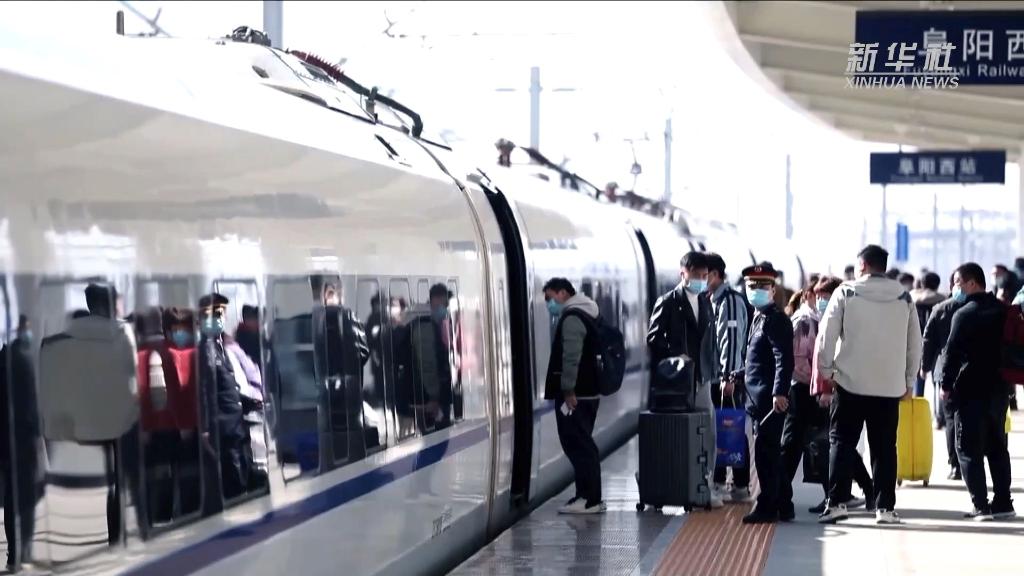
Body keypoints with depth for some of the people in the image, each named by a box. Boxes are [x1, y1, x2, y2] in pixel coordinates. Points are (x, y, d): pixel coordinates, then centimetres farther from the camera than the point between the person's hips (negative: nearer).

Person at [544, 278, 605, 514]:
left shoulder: (572, 317, -13)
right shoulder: (585, 315, 20)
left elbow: (571, 357, -22)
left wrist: (568, 390, -23)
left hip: (574, 395, -10)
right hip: (588, 392, 10)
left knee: (578, 446, -9)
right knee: (583, 446, 13)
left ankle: (588, 500, -10)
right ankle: (589, 497, 16)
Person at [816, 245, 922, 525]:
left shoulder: (845, 293, -4)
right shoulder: (904, 298, 5)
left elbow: (827, 334, -6)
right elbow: (915, 343, 9)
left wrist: (826, 370, 4)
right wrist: (909, 381, 17)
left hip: (850, 383, -2)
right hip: (890, 385, 2)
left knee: (842, 443, 4)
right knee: (884, 447, 8)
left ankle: (836, 502, -3)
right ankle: (885, 507, 7)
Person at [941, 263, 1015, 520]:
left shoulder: (964, 314, -12)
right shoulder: (1003, 311, 7)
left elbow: (953, 353, -15)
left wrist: (946, 385, -6)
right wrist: (1007, 378, 15)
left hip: (971, 391, -7)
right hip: (998, 388, 7)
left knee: (969, 450, -2)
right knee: (997, 447, 14)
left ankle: (981, 506, -7)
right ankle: (1003, 503, 14)